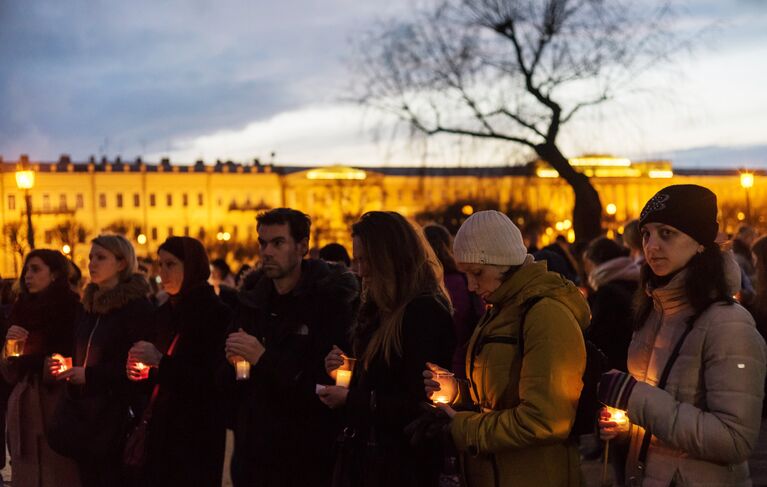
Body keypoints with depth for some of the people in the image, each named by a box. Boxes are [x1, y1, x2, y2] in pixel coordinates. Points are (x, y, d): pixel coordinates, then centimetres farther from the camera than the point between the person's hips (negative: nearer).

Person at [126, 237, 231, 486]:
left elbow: (217, 380, -17)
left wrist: (160, 362, -21)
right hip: (162, 428, 6)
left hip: (198, 432, -6)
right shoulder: (165, 313, 10)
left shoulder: (217, 313, -11)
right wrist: (145, 372, -1)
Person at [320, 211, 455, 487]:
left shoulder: (427, 313, -16)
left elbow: (419, 406, -20)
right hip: (363, 457, 8)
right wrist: (342, 371, 2)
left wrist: (352, 400, -14)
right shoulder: (381, 309, 13)